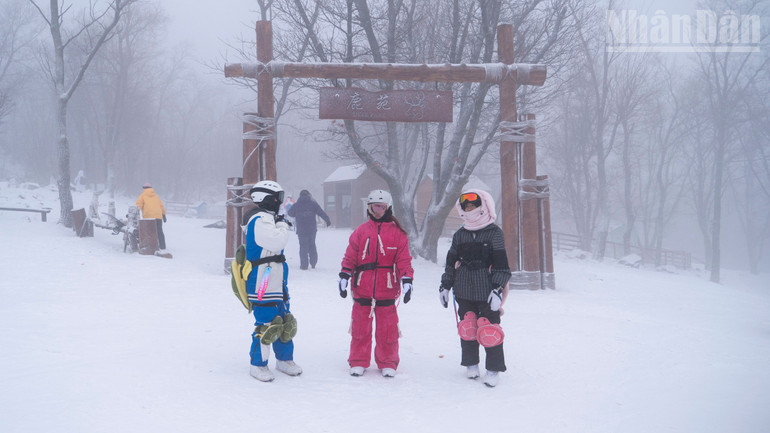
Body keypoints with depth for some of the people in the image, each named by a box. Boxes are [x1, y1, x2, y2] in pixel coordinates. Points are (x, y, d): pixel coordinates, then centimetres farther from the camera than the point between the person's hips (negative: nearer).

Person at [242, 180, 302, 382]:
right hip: (262, 284, -10)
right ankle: (258, 365, 6)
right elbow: (277, 241, -24)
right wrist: (282, 225, -10)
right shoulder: (258, 220, -16)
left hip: (276, 281, 10)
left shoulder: (268, 218, 17)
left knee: (284, 320, 15)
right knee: (266, 324, -6)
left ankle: (285, 359, 27)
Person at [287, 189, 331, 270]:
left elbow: (290, 213, 11)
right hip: (312, 230, 1)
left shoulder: (296, 205, -3)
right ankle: (313, 263, 18)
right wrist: (328, 220, 13)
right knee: (312, 245, 16)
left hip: (301, 230, -1)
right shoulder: (313, 204, -3)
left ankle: (304, 265, 4)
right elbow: (322, 213, 1)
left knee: (303, 246, 7)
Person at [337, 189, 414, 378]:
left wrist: (407, 281, -3)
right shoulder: (361, 231, 6)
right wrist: (344, 277, 1)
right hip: (362, 288, 1)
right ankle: (358, 362, 19)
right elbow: (350, 256, 7)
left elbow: (403, 260, 5)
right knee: (360, 326, 6)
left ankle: (388, 363, 17)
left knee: (387, 328, 3)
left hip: (387, 289, -1)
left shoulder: (397, 233, 5)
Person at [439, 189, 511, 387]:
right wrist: (445, 286, 15)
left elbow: (501, 264, -6)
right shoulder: (459, 235, 12)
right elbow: (451, 262, 18)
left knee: (489, 330, -6)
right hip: (464, 292, 4)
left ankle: (494, 368, 6)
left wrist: (498, 288, -12)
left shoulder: (494, 232, -2)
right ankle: (470, 363, 23)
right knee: (467, 327, 7)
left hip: (487, 291, -4)